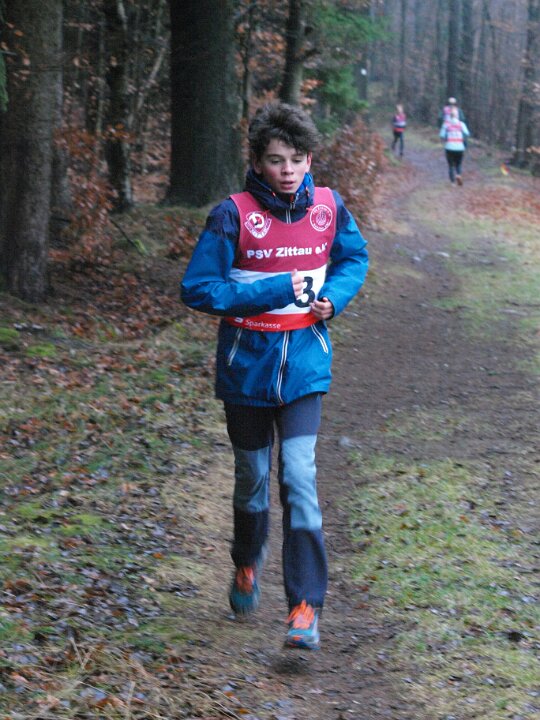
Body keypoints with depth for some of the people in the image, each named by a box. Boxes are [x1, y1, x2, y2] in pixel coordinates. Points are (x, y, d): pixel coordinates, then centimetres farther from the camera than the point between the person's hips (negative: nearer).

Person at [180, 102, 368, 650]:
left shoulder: (329, 208, -4)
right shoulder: (233, 215, -13)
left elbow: (354, 258, 15)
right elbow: (197, 288, -13)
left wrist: (335, 296, -6)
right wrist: (273, 292, -20)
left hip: (304, 365, 1)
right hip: (247, 363, 0)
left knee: (299, 477, -12)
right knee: (252, 476, 14)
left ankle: (305, 605, -8)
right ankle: (247, 563, 45)